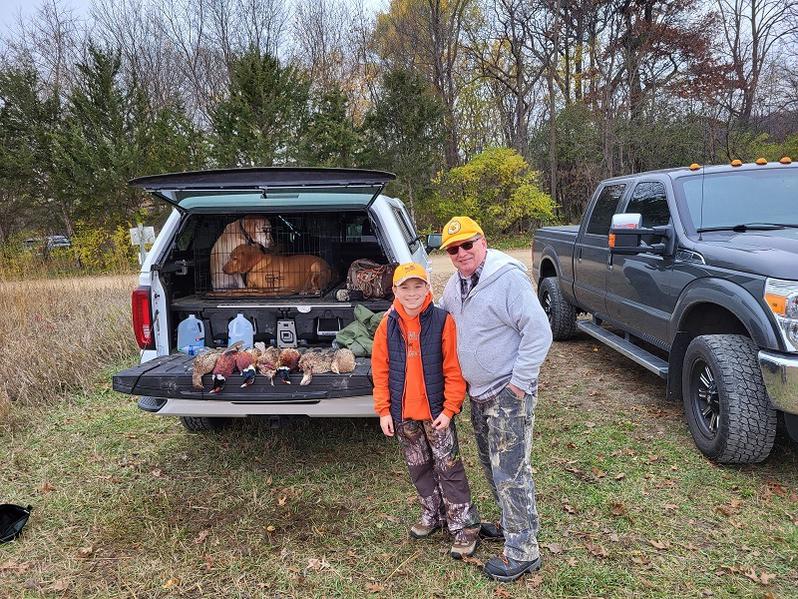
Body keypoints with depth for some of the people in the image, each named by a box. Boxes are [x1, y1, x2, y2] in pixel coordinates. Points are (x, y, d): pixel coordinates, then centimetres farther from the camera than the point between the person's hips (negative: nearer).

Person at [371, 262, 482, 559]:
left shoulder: (442, 321, -12)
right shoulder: (388, 325, -3)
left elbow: (453, 370, -10)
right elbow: (380, 370, 1)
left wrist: (450, 409, -13)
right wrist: (384, 411, -1)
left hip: (436, 411, -4)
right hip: (403, 414, 4)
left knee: (449, 468, 3)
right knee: (419, 468, 18)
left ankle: (464, 526, 16)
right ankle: (433, 514, 37)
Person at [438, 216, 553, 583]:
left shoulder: (508, 278, -21)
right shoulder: (456, 282, 6)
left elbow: (539, 332, -23)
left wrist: (519, 382, -21)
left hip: (508, 394, -9)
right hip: (479, 392, 9)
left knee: (510, 472, -1)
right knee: (491, 465, 21)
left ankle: (522, 552, 14)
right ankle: (511, 524, 41)